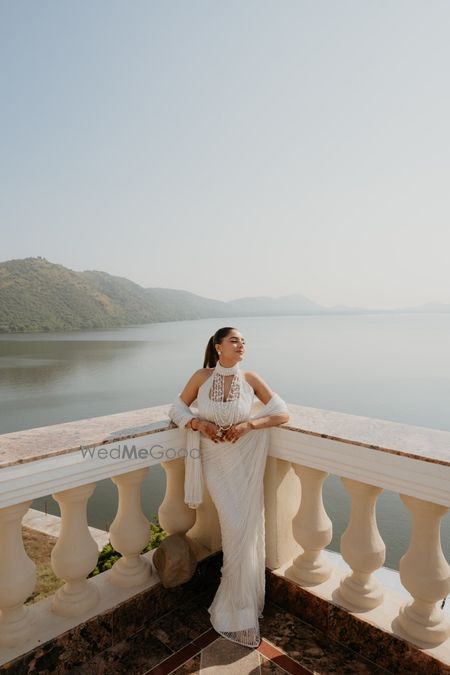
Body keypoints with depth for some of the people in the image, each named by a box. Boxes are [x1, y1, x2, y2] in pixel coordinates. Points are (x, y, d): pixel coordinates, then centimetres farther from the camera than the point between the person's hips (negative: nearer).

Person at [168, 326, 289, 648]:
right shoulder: (201, 377, -6)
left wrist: (248, 424, -20)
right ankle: (241, 608, 28)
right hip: (215, 461, 0)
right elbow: (177, 408, 4)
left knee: (246, 529, 4)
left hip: (246, 461, 0)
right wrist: (198, 423, -15)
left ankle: (238, 604, 33)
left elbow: (283, 414, -7)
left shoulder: (250, 378, -9)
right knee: (236, 529, 0)